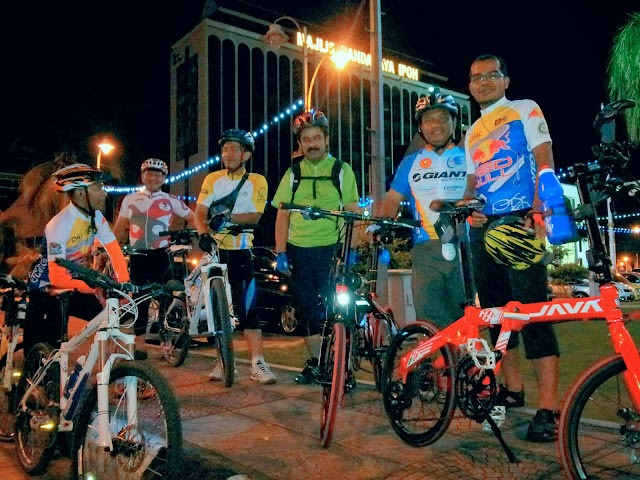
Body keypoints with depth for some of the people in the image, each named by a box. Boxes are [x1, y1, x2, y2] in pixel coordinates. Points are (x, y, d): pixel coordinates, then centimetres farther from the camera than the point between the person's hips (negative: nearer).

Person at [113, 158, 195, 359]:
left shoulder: (171, 200, 6)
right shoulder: (130, 199, 11)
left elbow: (193, 218, 7)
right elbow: (119, 228, 12)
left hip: (161, 255, -1)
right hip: (138, 256, 2)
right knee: (140, 300, 6)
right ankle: (140, 344, 15)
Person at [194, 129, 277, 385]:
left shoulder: (257, 182, 3)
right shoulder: (213, 179, 9)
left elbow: (255, 216, -7)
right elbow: (200, 212, -1)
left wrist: (229, 216, -21)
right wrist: (204, 234, -20)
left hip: (241, 251, -3)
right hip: (215, 248, 3)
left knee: (246, 308, -8)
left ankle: (258, 363, -2)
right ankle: (223, 361, 19)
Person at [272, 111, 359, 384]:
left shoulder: (342, 170, 6)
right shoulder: (293, 173, 11)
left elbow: (353, 211, 2)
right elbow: (282, 215, 9)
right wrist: (280, 252, 1)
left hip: (332, 248, -2)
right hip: (299, 249, 3)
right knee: (306, 308, 7)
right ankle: (314, 362, 21)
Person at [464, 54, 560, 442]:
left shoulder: (525, 110, 7)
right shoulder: (473, 132, 24)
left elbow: (544, 162, -4)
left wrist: (538, 213, -17)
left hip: (520, 222, -6)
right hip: (485, 228, 7)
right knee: (495, 310, 9)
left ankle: (548, 407, -11)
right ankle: (513, 389, 22)